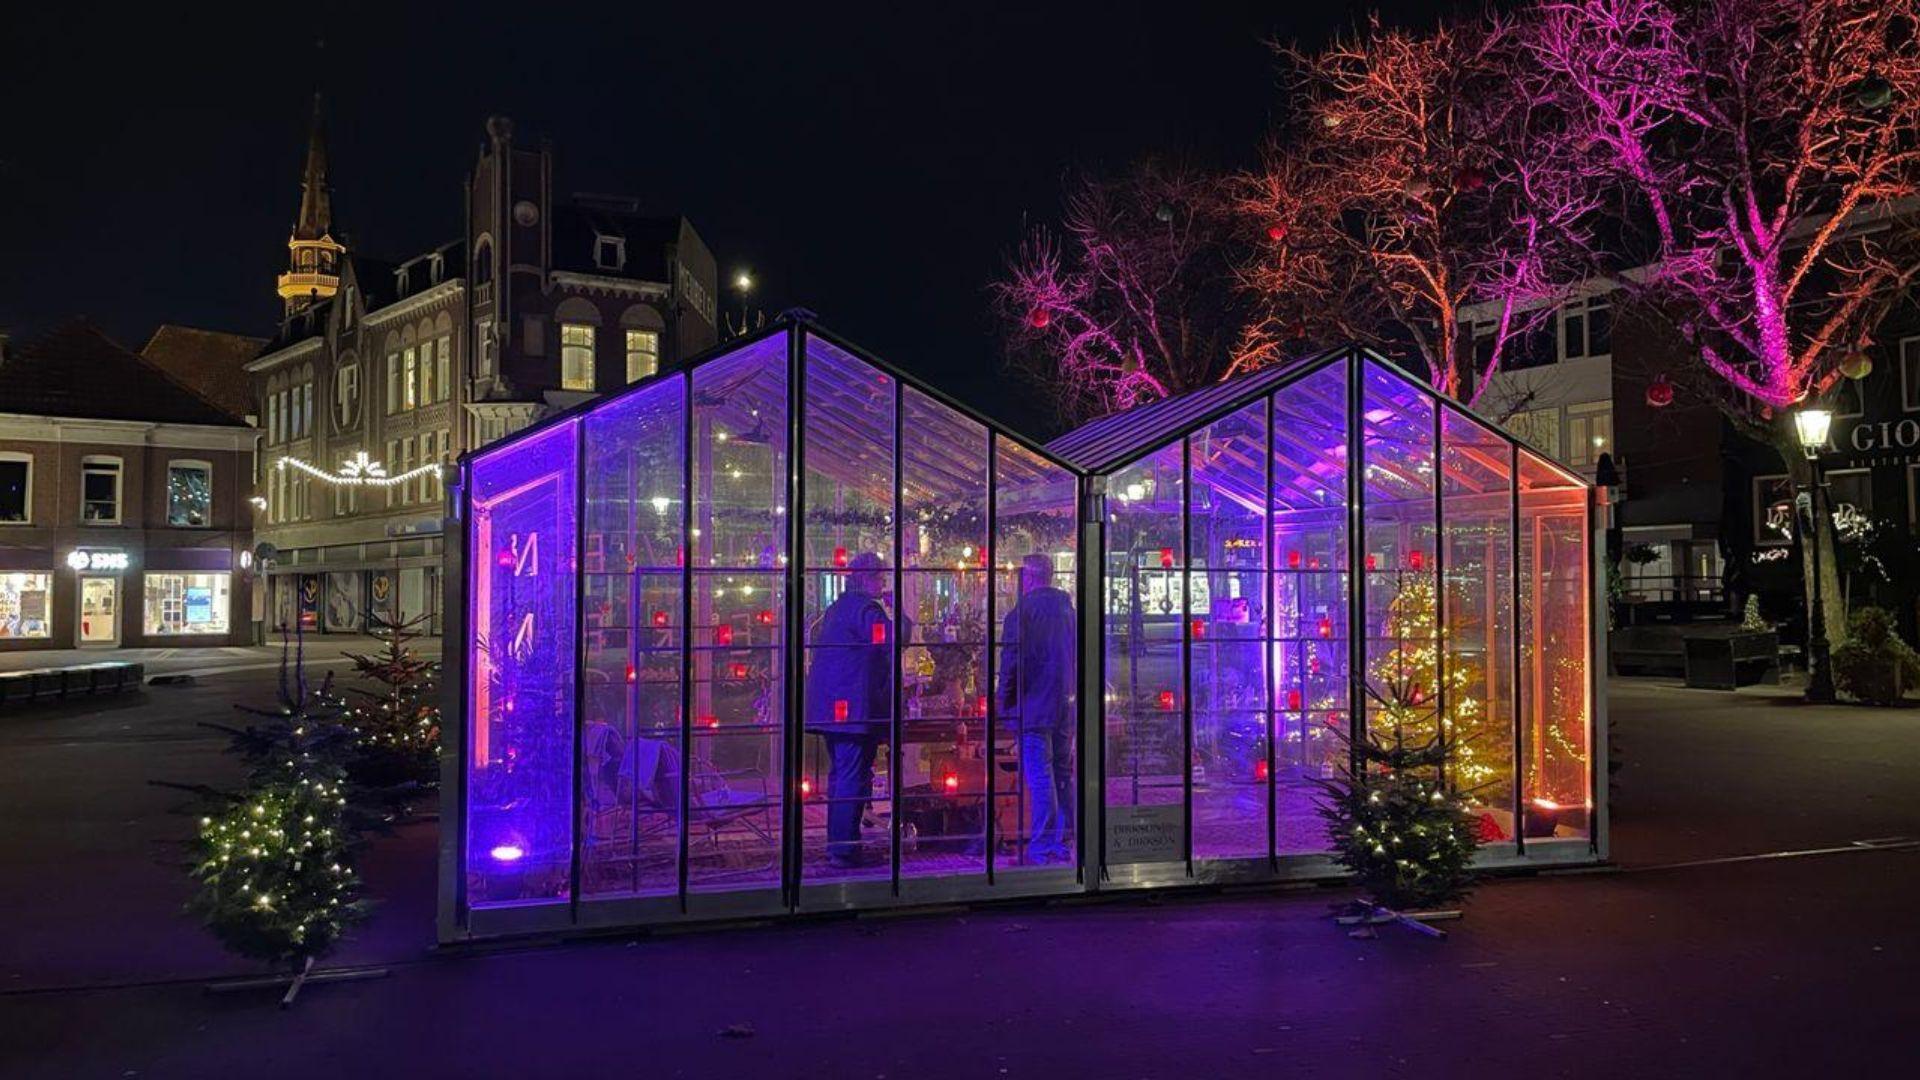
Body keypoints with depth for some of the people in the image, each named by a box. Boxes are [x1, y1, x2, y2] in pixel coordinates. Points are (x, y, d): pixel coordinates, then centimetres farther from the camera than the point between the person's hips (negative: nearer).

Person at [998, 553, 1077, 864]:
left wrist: (1005, 703, -3)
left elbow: (1012, 660, -12)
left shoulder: (1023, 610, -11)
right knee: (1063, 775, 12)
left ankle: (1043, 846, -2)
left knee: (1040, 778, -4)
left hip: (1033, 707, -7)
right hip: (1065, 706, 7)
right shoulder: (1067, 608, 11)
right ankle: (1063, 842, 17)